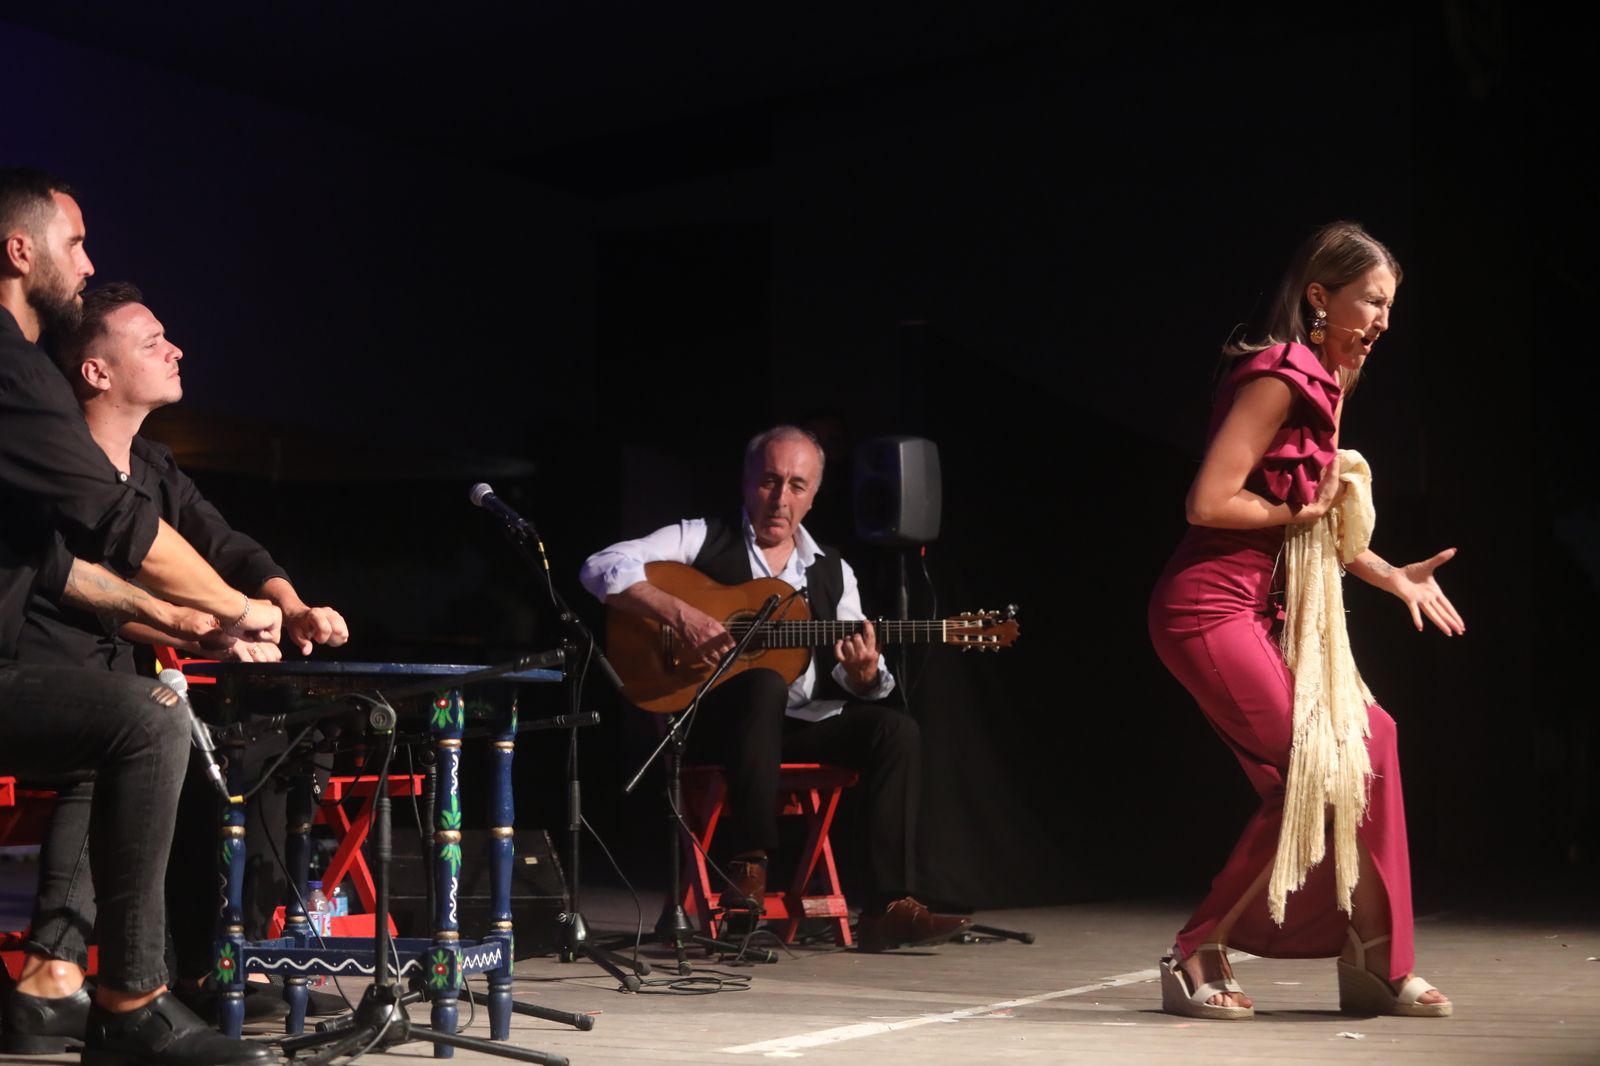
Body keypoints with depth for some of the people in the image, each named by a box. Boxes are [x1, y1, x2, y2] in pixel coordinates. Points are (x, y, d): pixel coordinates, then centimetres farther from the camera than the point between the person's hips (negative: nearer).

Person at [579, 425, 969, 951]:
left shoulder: (832, 572, 14)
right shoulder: (704, 540, 1)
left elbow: (859, 686, 10)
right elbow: (602, 567, -12)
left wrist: (862, 675, -16)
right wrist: (679, 613, -23)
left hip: (798, 727, 5)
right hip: (710, 725, -5)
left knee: (895, 728, -20)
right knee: (766, 683, -37)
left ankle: (889, 905, -25)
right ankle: (748, 868, -35)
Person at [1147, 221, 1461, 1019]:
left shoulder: (1323, 383, 14)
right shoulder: (1280, 378, -16)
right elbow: (1209, 503, -22)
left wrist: (1393, 577, 10)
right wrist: (1301, 514, -10)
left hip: (1257, 609, 10)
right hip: (1210, 605, -10)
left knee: (1366, 743, 7)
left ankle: (1374, 966, 13)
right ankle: (1198, 960, 0)